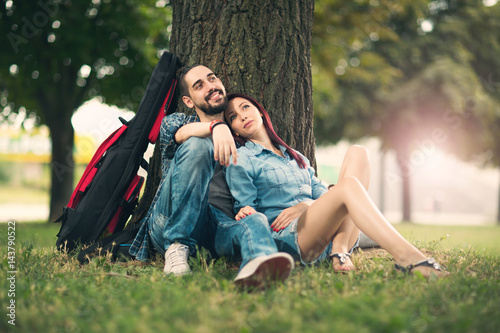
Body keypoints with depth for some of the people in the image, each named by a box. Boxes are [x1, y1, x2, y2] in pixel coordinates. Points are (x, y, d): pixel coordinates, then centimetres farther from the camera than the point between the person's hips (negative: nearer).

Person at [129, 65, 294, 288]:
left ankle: (256, 263, -71)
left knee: (256, 221, -34)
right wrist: (216, 126, -29)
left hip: (219, 224, 2)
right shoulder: (175, 121, 20)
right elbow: (183, 132, -7)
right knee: (197, 145, -25)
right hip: (170, 222, -2)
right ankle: (177, 246, -29)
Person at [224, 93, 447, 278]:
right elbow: (246, 215, 7)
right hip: (288, 236, -6)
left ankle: (339, 247, -26)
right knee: (348, 185, -31)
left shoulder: (294, 157, 31)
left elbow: (322, 192, 22)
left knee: (357, 152, -10)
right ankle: (406, 257, -49)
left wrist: (306, 205, -1)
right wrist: (248, 213, -17)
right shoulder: (241, 160, 12)